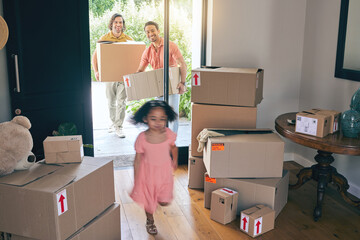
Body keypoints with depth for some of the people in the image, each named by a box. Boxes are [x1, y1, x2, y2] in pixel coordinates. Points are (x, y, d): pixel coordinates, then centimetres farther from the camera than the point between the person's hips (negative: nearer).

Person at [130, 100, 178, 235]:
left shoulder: (169, 134, -17)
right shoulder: (142, 138, -22)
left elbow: (173, 148, 6)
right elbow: (138, 160, -12)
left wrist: (175, 162, 19)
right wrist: (136, 181, -7)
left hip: (164, 172, 1)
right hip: (147, 172, -1)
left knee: (164, 202, 5)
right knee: (148, 200, 17)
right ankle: (150, 221, 47)